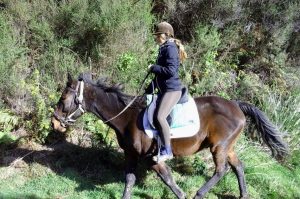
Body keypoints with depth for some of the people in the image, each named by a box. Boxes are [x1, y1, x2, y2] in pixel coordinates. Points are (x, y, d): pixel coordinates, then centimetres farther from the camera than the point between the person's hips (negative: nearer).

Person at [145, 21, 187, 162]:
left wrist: (153, 68, -12)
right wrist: (149, 90, 24)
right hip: (164, 90, 11)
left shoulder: (170, 48, -12)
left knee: (160, 117, -23)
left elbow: (171, 70, -23)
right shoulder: (164, 49, 18)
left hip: (172, 90, -11)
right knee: (156, 118, 7)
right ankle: (163, 147, 14)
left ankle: (167, 151, -15)